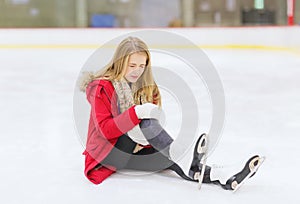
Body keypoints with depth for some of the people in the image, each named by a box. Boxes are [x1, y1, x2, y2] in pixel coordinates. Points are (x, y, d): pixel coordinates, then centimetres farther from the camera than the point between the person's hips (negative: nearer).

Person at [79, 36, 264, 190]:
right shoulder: (102, 87, -10)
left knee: (170, 160, -27)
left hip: (137, 149, 5)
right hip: (109, 151, -5)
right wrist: (136, 113, -34)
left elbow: (152, 124, 2)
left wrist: (145, 138, -23)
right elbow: (105, 129, -20)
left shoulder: (147, 87, 7)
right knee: (144, 120, -33)